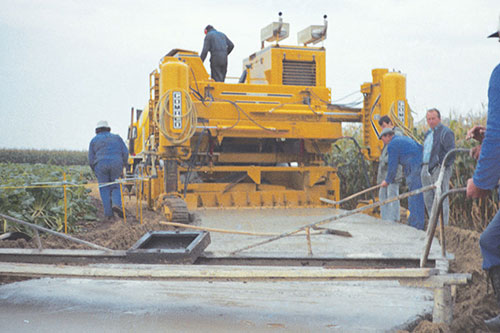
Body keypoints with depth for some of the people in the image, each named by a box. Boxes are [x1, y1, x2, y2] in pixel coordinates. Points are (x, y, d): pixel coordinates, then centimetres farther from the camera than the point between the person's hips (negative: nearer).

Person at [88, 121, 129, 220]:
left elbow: (91, 159, 12)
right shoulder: (116, 137, 20)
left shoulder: (94, 140, 17)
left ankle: (109, 213, -1)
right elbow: (125, 152, 9)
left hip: (101, 165, 0)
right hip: (116, 164, 1)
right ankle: (117, 204, -15)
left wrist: (96, 172, 25)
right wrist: (122, 166, 18)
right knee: (116, 187, 12)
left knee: (104, 190, 7)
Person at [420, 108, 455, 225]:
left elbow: (451, 153, -12)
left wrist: (443, 165, -17)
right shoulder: (428, 133, 20)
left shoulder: (446, 132, -7)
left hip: (439, 169, -9)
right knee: (428, 199, 11)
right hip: (426, 169, 9)